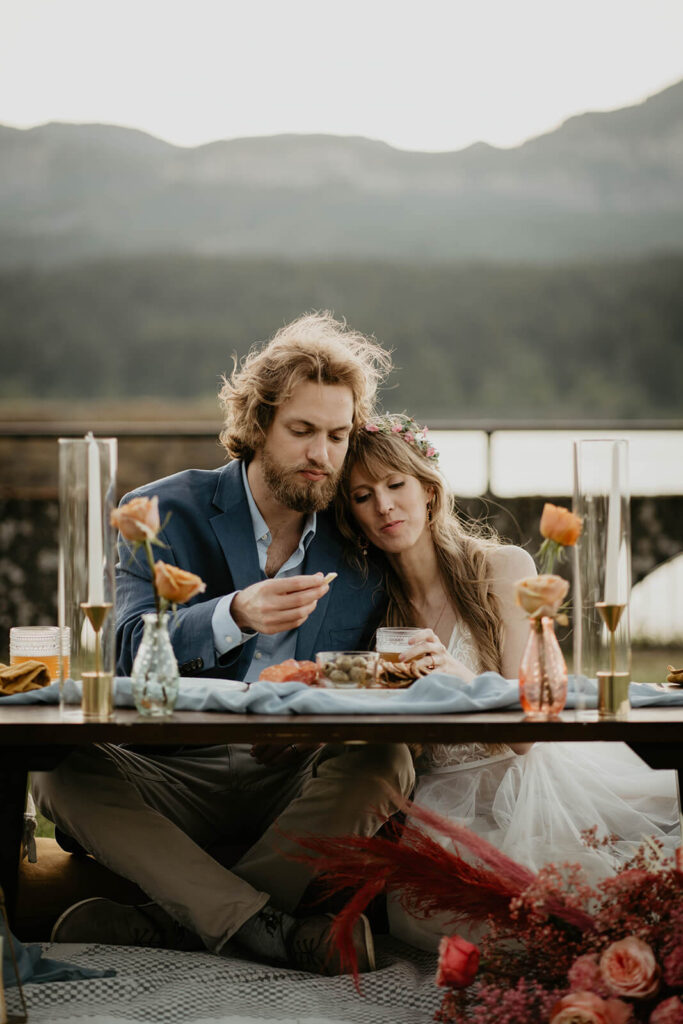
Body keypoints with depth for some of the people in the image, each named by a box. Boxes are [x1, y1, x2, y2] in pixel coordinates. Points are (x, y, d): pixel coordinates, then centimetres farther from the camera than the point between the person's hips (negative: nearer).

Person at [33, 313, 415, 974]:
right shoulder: (163, 514, -1)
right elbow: (130, 652, -17)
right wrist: (236, 617, -35)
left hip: (300, 783, 1)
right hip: (178, 775, -1)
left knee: (385, 764, -29)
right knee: (62, 771, -29)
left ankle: (169, 923, -30)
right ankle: (274, 932, -38)